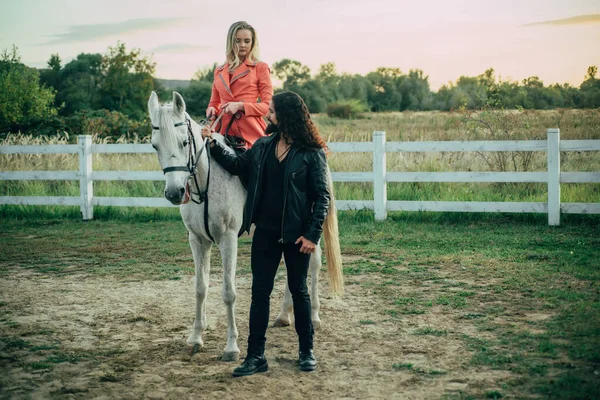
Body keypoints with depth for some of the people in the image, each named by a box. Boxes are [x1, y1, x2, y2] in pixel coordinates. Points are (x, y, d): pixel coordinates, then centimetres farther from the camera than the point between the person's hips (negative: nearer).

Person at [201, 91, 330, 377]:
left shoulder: (312, 153, -11)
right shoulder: (262, 146, 5)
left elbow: (322, 197, -10)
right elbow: (238, 165, 19)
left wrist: (312, 234, -16)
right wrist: (214, 145, 8)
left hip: (296, 235, -4)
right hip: (265, 232, 5)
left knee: (299, 291, 9)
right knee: (259, 292, 4)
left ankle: (306, 351, 25)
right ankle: (256, 356, 11)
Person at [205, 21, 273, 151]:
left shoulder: (260, 68, 6)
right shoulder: (219, 71, 18)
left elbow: (268, 105, 1)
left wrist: (240, 106, -12)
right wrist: (212, 110, 3)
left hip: (250, 132, -3)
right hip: (224, 130, 3)